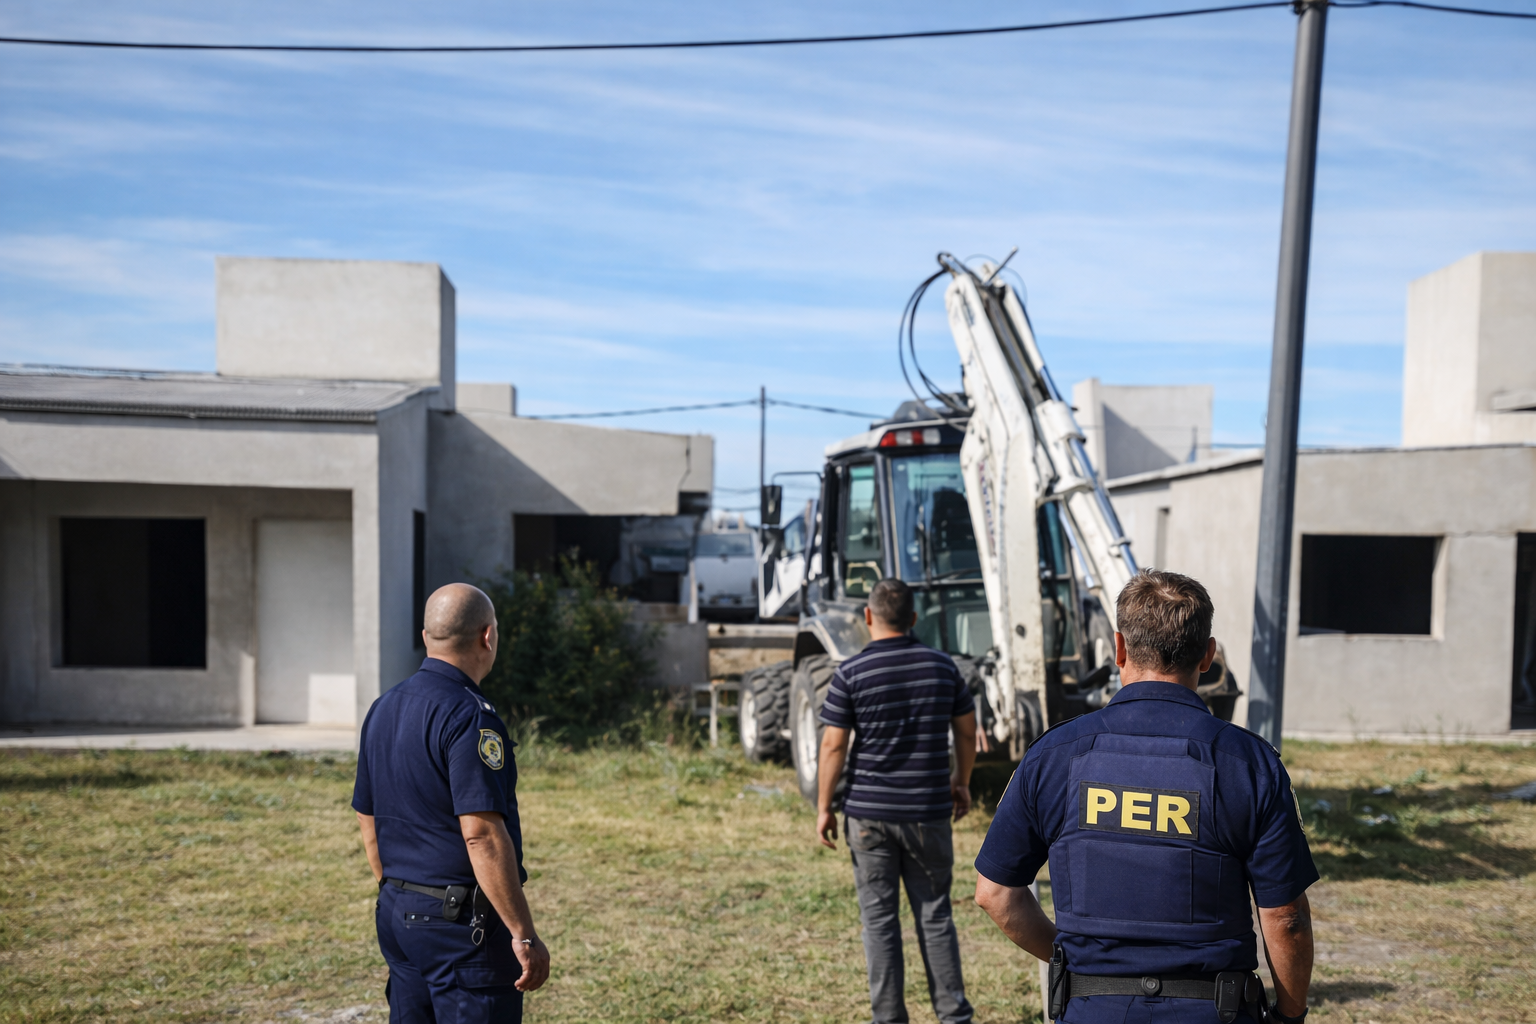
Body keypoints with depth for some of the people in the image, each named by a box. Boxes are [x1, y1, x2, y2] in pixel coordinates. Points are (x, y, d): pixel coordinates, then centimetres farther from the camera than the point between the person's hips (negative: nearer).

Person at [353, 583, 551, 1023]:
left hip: (397, 916, 8)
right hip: (463, 921, -8)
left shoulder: (383, 710, 8)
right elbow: (482, 834, -25)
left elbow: (368, 821, 15)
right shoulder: (469, 715, -19)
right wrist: (524, 935, -21)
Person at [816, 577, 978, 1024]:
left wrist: (824, 808, 0)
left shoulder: (850, 673, -8)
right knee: (935, 914, 12)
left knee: (879, 917, 8)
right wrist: (961, 781, 23)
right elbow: (967, 731, 9)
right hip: (929, 811, 2)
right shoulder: (942, 665, 2)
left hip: (870, 811, -2)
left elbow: (833, 745, -8)